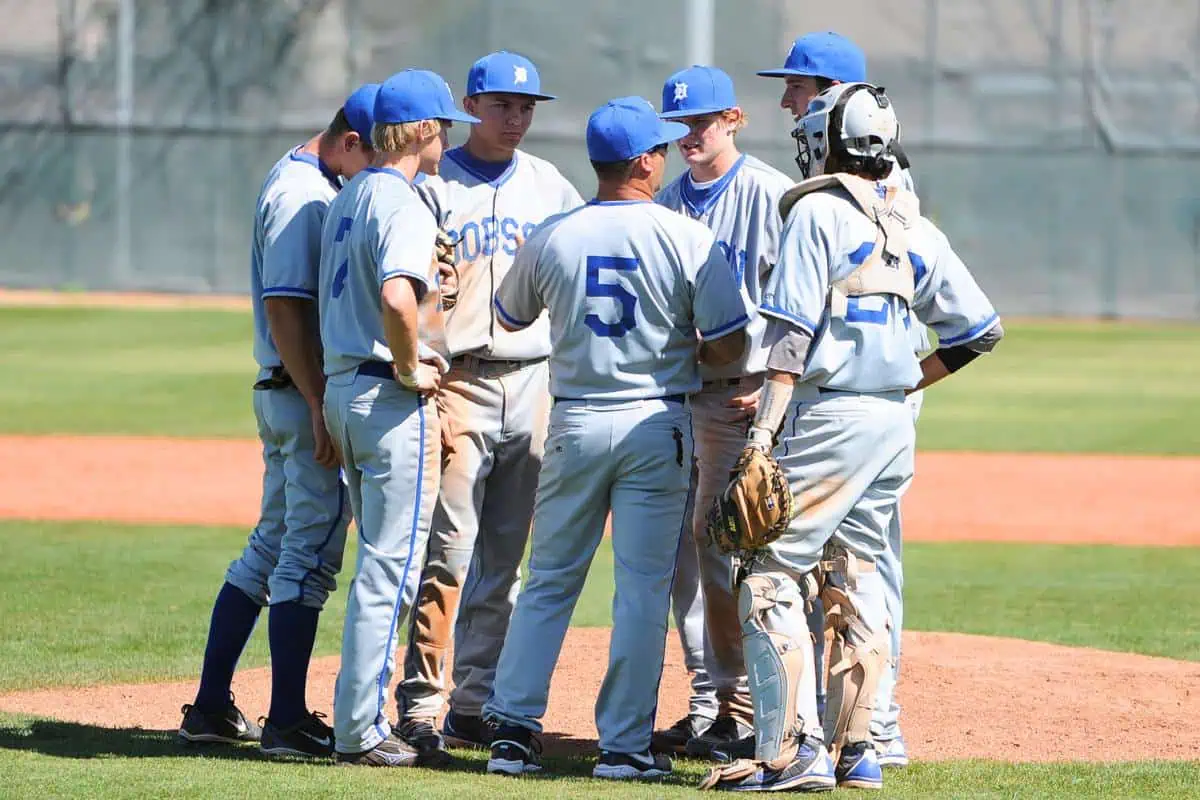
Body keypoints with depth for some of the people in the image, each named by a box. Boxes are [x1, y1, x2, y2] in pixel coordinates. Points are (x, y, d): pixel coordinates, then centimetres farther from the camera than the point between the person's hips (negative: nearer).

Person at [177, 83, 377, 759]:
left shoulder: (310, 183, 16)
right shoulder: (301, 194, -16)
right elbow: (285, 309, -21)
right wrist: (321, 410, -24)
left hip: (292, 395, 10)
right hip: (306, 395, -10)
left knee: (274, 544, 14)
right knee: (312, 552, -8)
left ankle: (213, 708, 18)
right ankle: (289, 723, -7)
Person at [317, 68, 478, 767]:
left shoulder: (349, 199, 15)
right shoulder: (403, 204, -15)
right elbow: (397, 296, -32)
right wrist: (412, 368, -18)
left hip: (342, 388, 9)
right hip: (392, 396, -9)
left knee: (382, 562, 15)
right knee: (392, 564, -6)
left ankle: (365, 720, 16)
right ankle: (362, 729, -6)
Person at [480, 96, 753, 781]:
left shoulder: (552, 238, -2)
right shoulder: (688, 238, -10)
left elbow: (510, 316, 15)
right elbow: (730, 343, -10)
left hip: (575, 425, 2)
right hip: (657, 424, -2)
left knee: (550, 581, 12)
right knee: (644, 587, 3)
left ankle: (513, 728, 7)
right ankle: (626, 745, 3)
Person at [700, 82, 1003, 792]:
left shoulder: (818, 211, -7)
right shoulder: (914, 227, 12)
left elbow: (794, 331, -14)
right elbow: (981, 327, 13)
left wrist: (767, 427, -16)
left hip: (827, 413, -7)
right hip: (894, 421, 7)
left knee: (774, 578, -4)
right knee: (856, 580, 14)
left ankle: (793, 753, -13)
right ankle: (855, 752, 13)